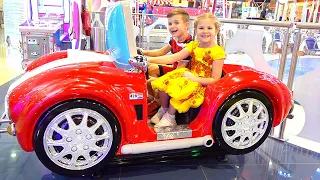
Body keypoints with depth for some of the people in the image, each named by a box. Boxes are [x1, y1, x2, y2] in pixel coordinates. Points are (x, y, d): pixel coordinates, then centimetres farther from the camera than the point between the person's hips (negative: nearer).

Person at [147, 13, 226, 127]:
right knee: (163, 83, -13)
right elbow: (171, 59, -4)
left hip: (201, 83, -6)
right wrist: (149, 59, -12)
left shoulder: (217, 52, -13)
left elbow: (215, 79, -13)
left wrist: (195, 78, -22)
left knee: (178, 90, -30)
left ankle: (169, 118, -5)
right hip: (190, 76, 6)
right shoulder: (193, 46, 4)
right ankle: (163, 110, 9)